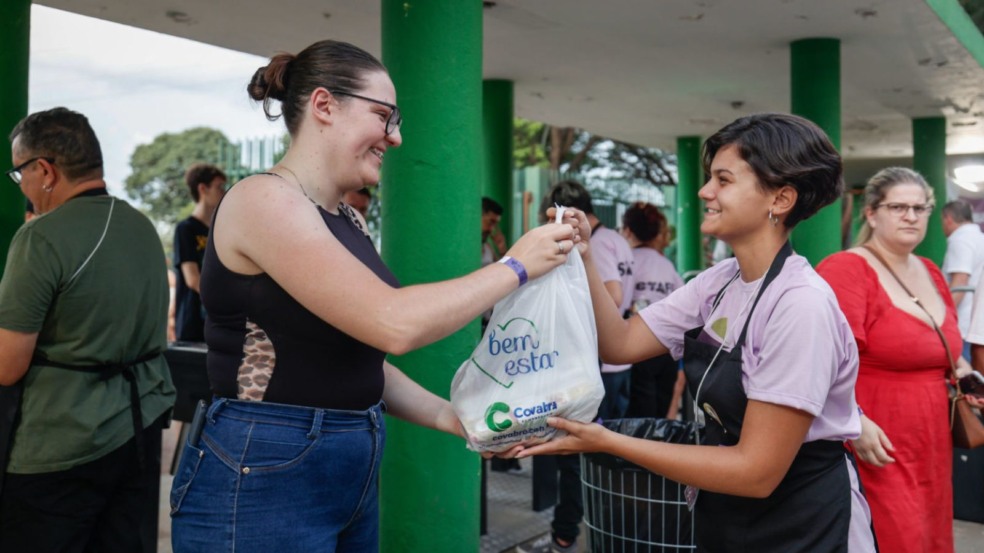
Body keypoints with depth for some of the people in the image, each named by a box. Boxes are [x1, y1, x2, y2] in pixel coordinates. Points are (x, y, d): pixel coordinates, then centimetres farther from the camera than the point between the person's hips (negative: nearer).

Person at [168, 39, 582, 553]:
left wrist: (454, 418, 4)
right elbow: (393, 325, -26)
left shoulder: (346, 220, 10)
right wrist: (515, 266, -15)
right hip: (260, 480, -9)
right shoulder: (264, 199, -17)